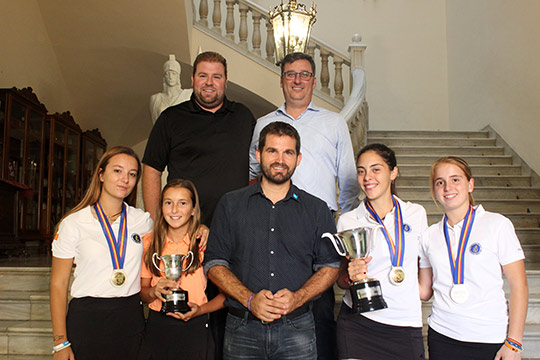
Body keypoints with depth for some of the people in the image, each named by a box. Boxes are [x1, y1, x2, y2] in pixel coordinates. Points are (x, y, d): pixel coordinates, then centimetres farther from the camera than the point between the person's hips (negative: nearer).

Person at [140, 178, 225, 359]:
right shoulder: (149, 242, 2)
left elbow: (226, 293, -4)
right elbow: (142, 292, 8)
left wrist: (201, 309, -19)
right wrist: (154, 292, -12)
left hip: (194, 327, -2)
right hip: (157, 326, 2)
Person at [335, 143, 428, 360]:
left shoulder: (416, 213, 3)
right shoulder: (347, 221, -1)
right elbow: (341, 280, 5)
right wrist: (350, 276, -14)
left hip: (406, 323, 1)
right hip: (358, 323, -1)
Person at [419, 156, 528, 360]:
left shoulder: (497, 225, -4)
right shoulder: (429, 236, 4)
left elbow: (518, 285, -4)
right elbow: (424, 291, 9)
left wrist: (513, 343, -7)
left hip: (489, 339, -2)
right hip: (441, 336, 3)